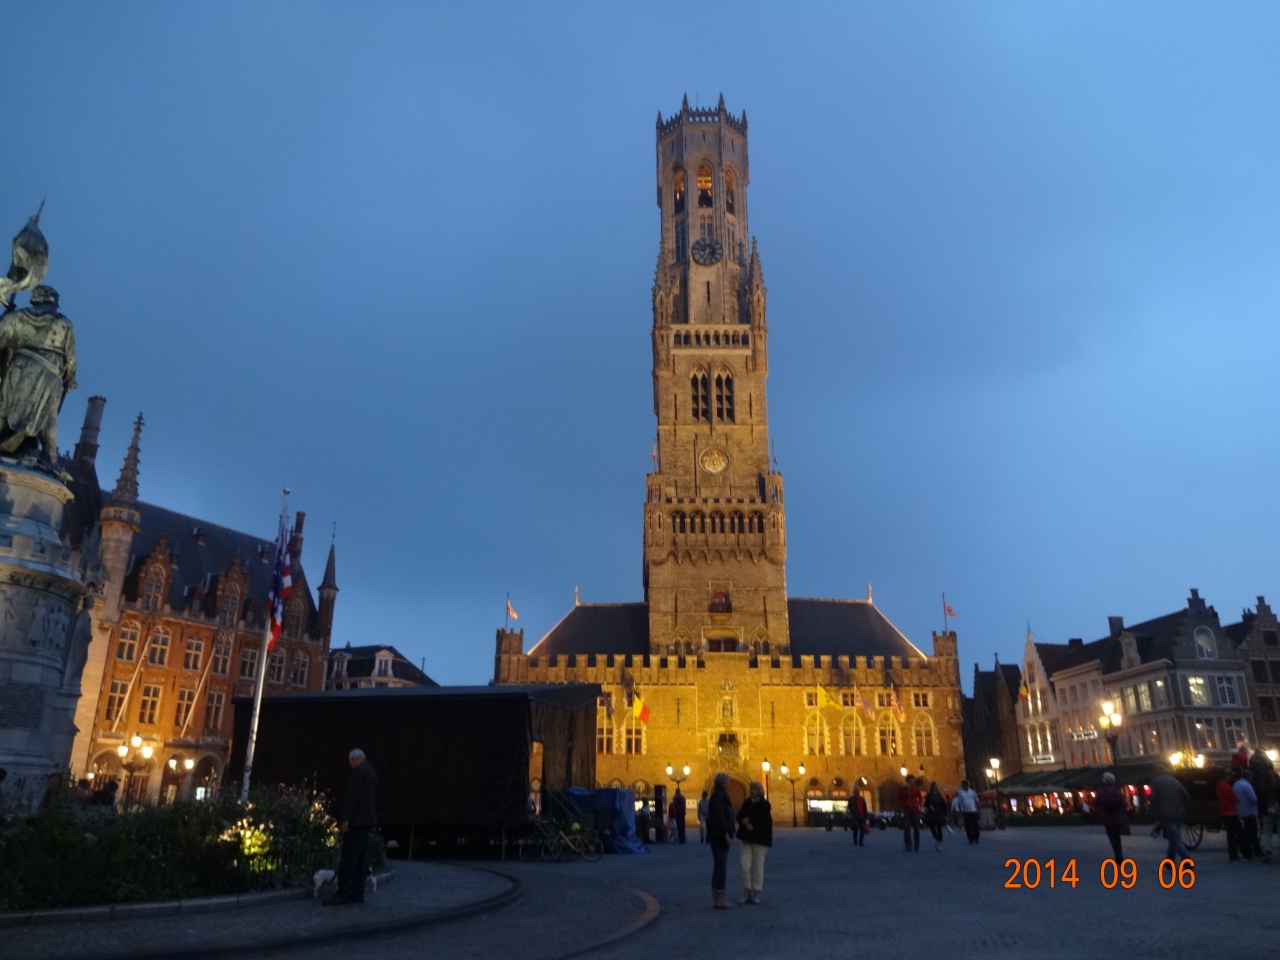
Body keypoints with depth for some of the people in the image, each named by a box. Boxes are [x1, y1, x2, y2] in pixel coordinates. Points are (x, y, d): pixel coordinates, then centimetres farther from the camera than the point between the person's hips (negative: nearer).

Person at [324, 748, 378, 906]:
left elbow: (353, 796, -19)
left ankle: (342, 894, -8)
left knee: (348, 858, -8)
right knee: (359, 858, 10)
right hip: (366, 818, 9)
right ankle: (357, 893, 11)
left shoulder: (358, 771, -12)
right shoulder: (371, 771, 16)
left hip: (356, 819, -9)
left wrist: (346, 819, -19)